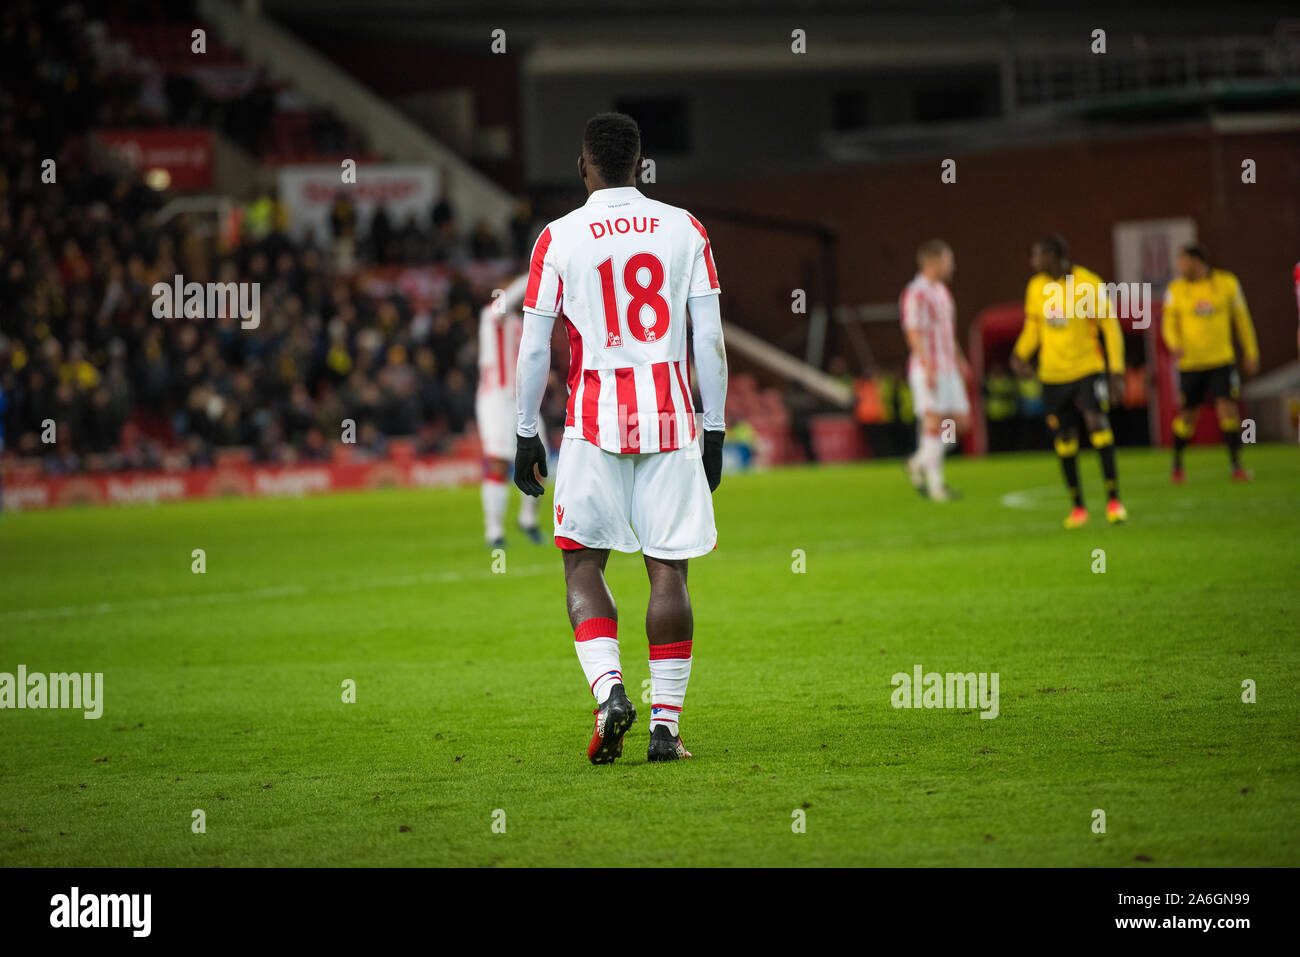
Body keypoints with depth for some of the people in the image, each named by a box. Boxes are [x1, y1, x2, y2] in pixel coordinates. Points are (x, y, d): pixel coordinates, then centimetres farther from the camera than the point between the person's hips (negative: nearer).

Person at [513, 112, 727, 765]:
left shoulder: (559, 239, 0)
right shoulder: (684, 230, 5)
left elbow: (534, 349, 1)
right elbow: (709, 339, 5)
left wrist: (526, 436, 9)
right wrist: (715, 429, 11)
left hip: (595, 417, -1)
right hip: (670, 416, 1)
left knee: (583, 563, 7)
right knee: (668, 570, 3)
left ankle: (609, 689, -13)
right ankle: (666, 722, 2)